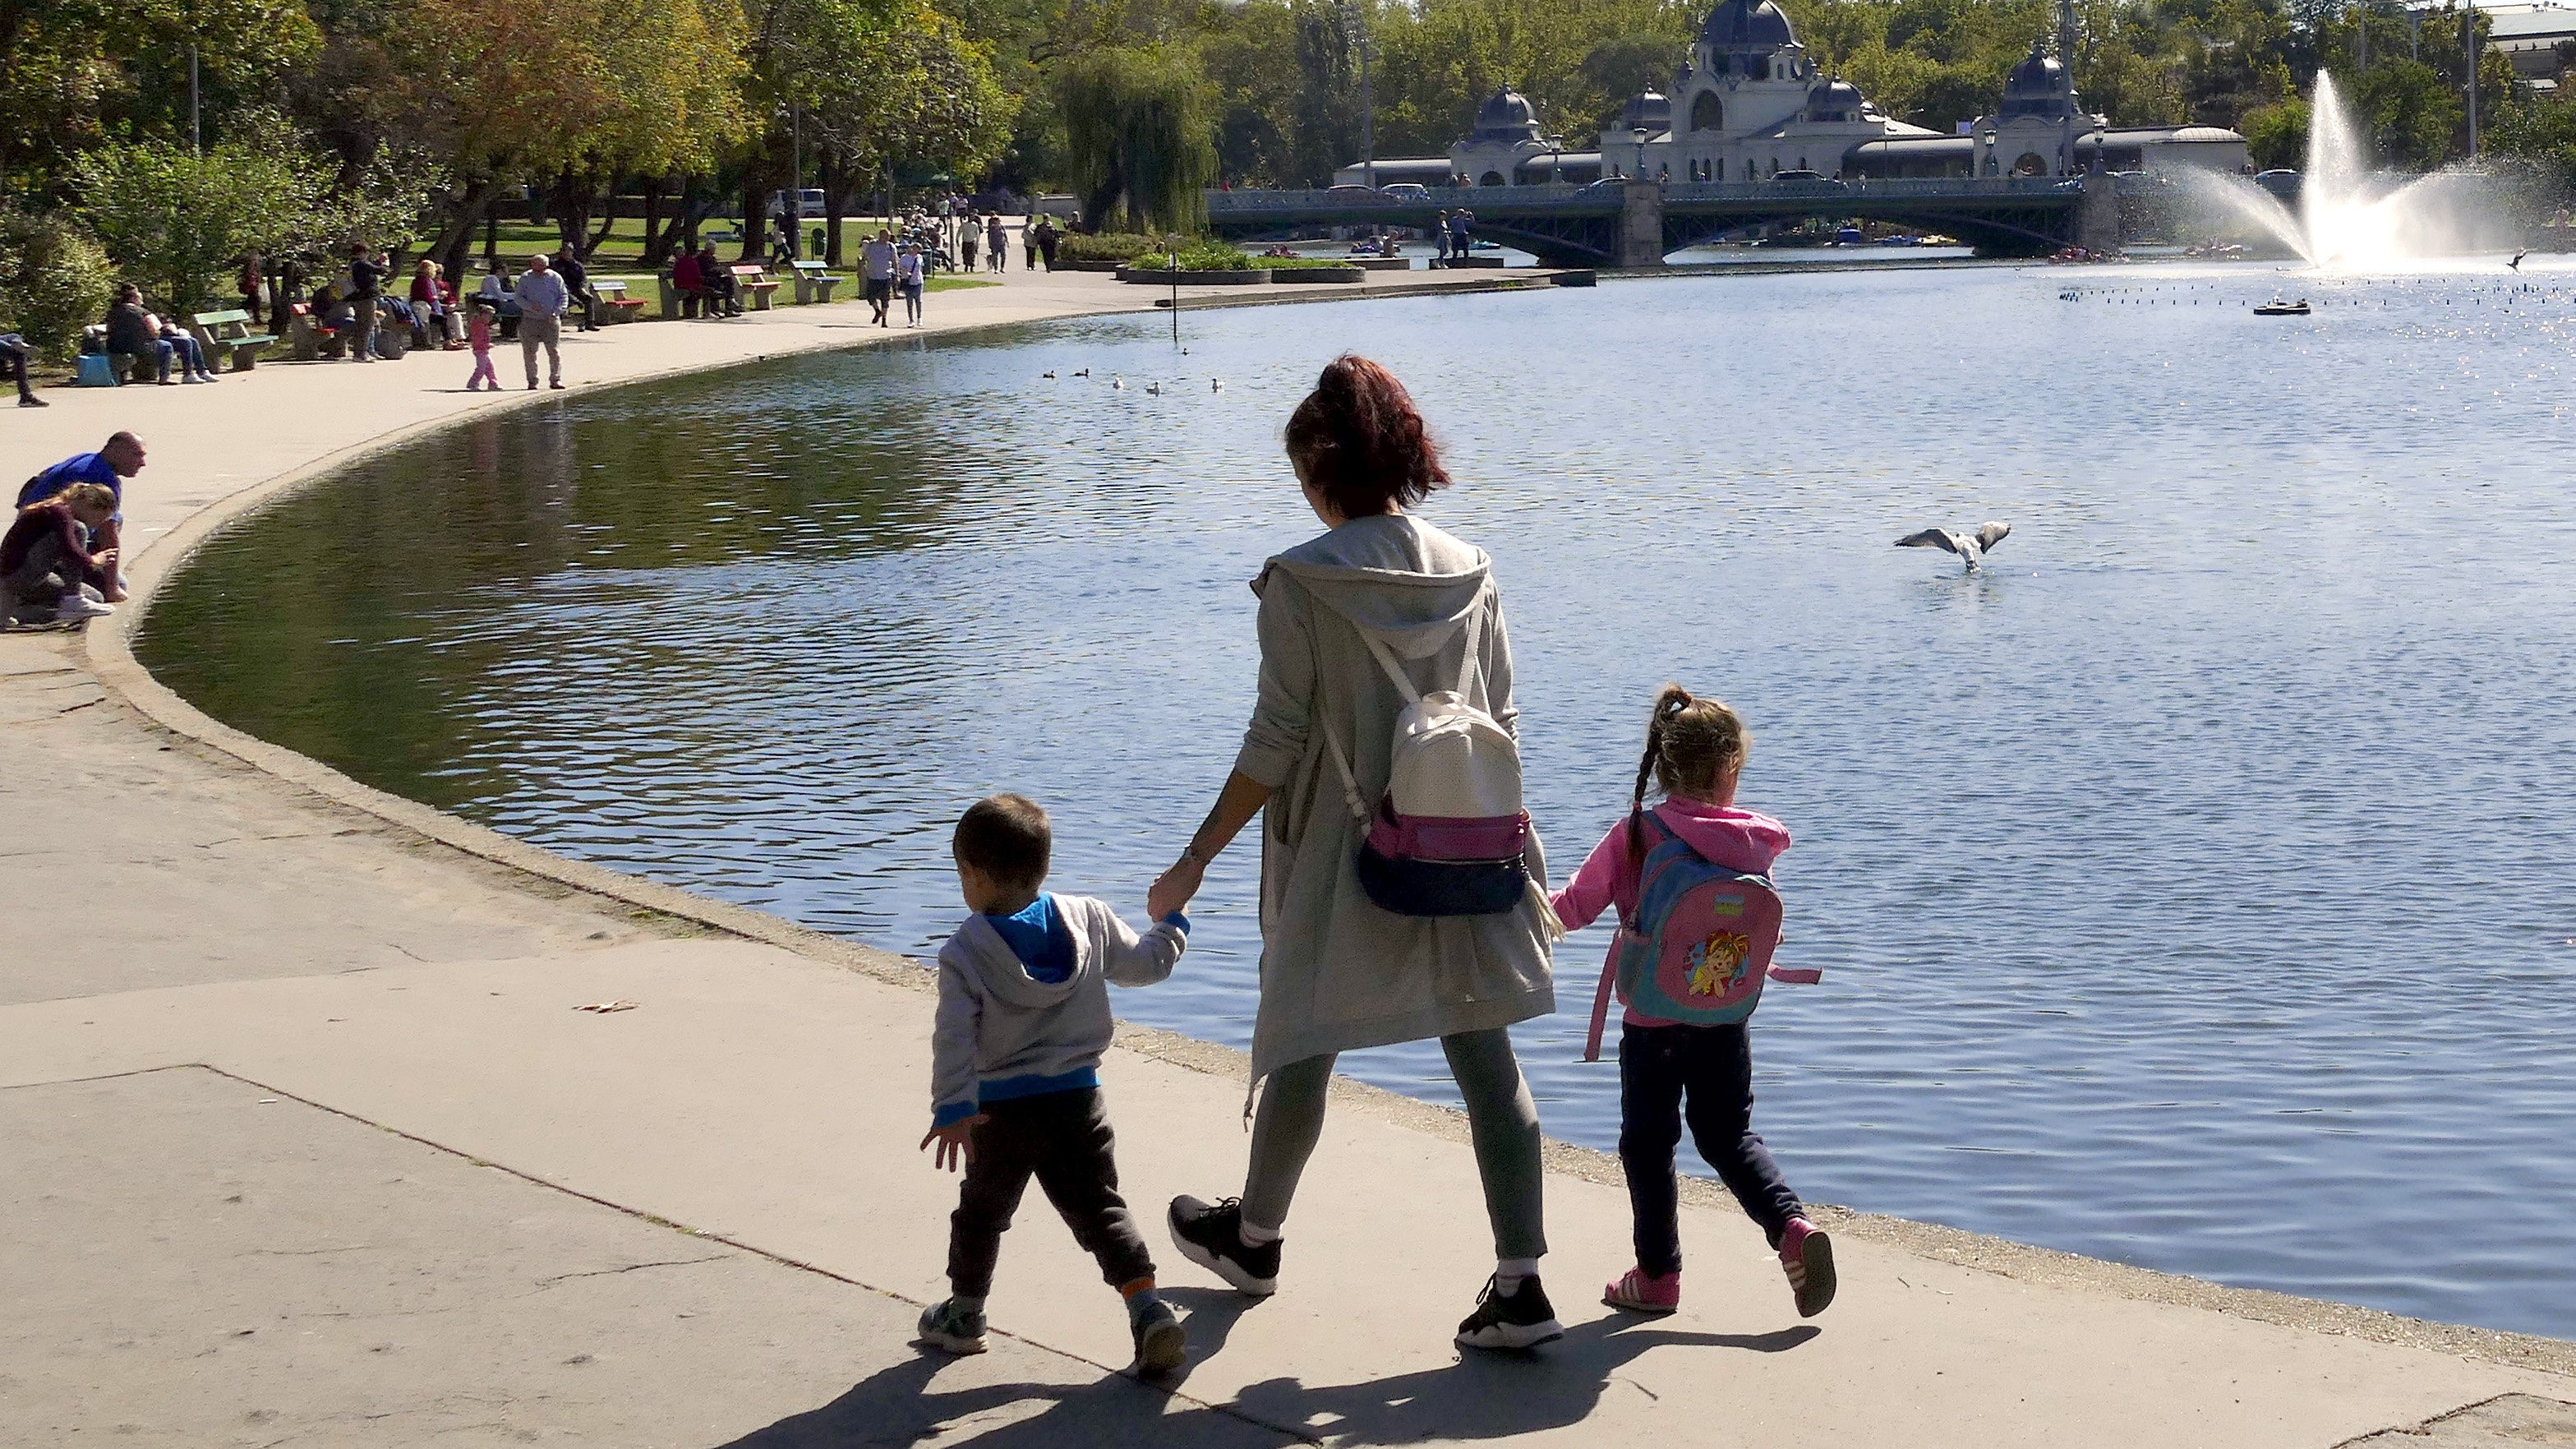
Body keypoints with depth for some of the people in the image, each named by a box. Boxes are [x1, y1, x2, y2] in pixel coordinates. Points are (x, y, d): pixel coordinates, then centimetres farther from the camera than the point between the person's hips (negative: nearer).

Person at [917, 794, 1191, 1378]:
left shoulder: (964, 953, -10)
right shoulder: (1089, 920, -1)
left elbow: (954, 1038, -18)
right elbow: (1146, 963, 12)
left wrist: (951, 1110, -19)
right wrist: (1172, 924, 30)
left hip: (1001, 1110, -2)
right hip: (1078, 1098, 2)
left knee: (981, 1212, 18)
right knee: (1100, 1209, 5)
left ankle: (964, 1313, 33)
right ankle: (1147, 1305, -13)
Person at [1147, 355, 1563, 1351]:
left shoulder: (1303, 582, -13)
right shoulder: (1469, 573, 2)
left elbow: (1277, 742, -13)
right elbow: (1502, 728, 6)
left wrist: (1197, 859, -5)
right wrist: (1506, 848, 18)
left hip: (1340, 859, -4)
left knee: (1302, 1051, 15)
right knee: (1487, 1061, 5)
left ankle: (1252, 1239, 35)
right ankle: (1519, 1287, 2)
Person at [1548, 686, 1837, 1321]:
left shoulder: (1635, 835, -13)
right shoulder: (1753, 844, -3)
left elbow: (1577, 905, -7)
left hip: (1653, 1018, -3)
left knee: (1648, 1143, 10)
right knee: (1730, 1133, 16)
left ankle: (1657, 1275, 16)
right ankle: (1793, 1227, -3)